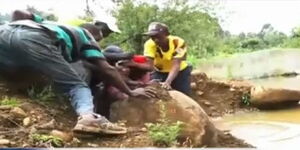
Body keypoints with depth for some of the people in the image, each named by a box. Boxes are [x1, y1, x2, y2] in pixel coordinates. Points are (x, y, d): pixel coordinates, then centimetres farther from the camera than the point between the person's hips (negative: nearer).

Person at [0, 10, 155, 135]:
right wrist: (130, 92, 25)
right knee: (77, 86, 0)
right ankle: (87, 117, -27)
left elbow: (18, 13, 31)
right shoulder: (86, 38, 27)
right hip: (36, 40, -6)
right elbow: (107, 70, 17)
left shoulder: (51, 24, 44)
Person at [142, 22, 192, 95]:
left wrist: (167, 82, -52)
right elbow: (148, 64, -33)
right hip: (159, 72, 1)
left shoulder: (178, 42, -29)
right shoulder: (149, 44, -24)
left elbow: (176, 65, -36)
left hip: (180, 72, -1)